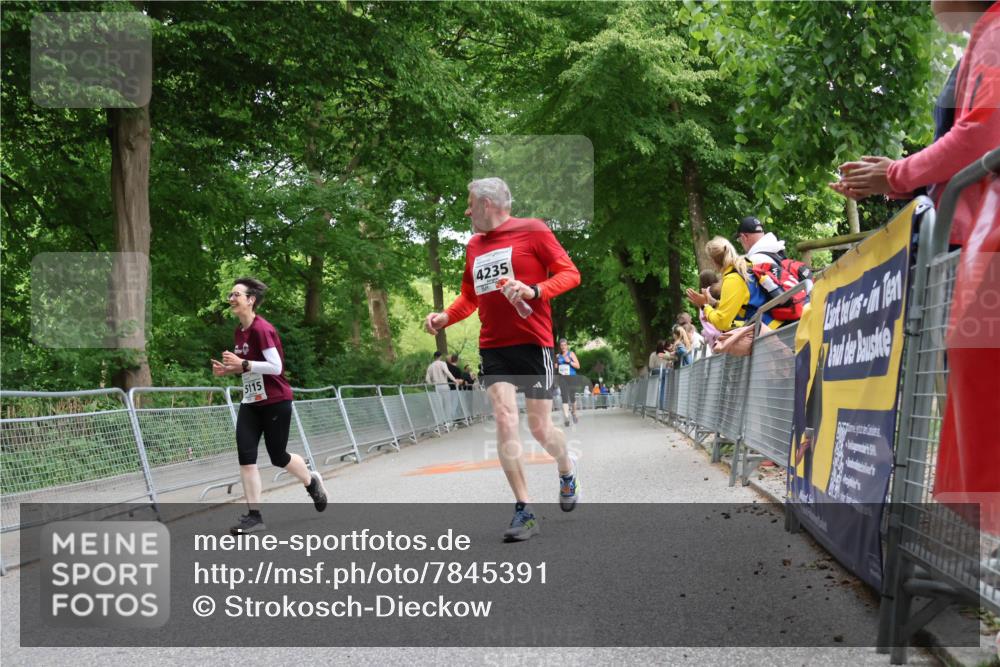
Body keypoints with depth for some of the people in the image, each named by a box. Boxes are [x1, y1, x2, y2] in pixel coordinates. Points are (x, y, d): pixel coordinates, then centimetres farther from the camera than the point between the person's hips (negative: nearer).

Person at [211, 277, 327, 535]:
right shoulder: (239, 331, 8)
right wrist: (229, 369, 2)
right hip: (250, 403, 7)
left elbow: (275, 367, -23)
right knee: (245, 456, -6)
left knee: (278, 457, 6)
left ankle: (312, 482, 36)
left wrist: (242, 364, -27)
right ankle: (254, 516, -2)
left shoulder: (262, 329, -18)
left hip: (275, 402, -7)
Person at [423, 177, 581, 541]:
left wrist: (534, 290, -23)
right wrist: (446, 316, 5)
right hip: (493, 347, 4)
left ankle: (567, 473, 36)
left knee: (540, 428, 1)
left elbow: (570, 273, -6)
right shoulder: (474, 245, 15)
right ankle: (524, 512, -5)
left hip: (532, 343, -4)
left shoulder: (532, 231, -3)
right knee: (504, 421, -10)